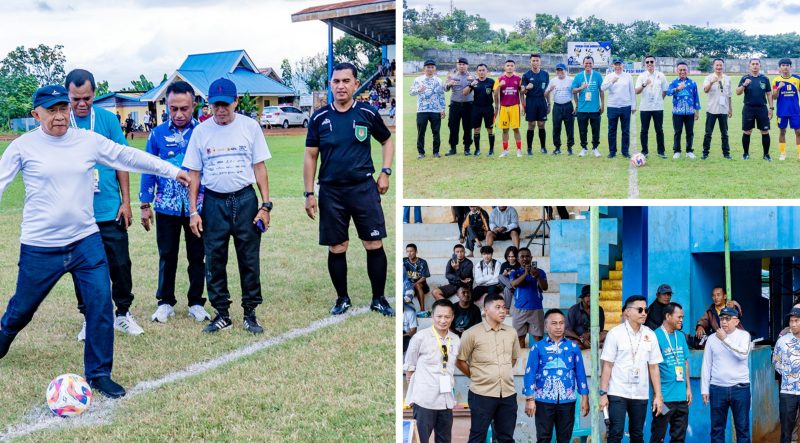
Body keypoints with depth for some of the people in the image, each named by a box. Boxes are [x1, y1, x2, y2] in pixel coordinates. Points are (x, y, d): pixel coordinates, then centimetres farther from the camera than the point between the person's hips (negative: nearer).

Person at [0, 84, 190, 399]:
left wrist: (171, 170, 16)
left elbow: (129, 157, 11)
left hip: (86, 241, 2)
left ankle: (99, 374, 10)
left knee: (101, 306, -6)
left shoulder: (89, 141, 2)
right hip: (40, 248, -2)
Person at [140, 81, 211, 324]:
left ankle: (196, 302, 22)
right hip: (167, 206, 1)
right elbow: (148, 170, 5)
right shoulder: (158, 134, -1)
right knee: (167, 256, 11)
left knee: (197, 256, 9)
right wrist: (145, 205, 3)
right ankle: (165, 302, 24)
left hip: (197, 206, -1)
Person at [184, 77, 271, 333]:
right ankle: (222, 314, 17)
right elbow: (194, 173, 5)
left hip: (245, 199, -1)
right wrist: (193, 211, 0)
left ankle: (250, 314, 12)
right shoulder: (201, 131, 2)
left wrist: (265, 204, -3)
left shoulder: (250, 127, 0)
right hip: (214, 202, 1)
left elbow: (259, 167, 3)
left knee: (250, 259, 2)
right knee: (214, 261, 5)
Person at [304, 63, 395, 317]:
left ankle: (379, 299, 12)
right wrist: (309, 194, 1)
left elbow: (387, 141, 15)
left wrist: (385, 172, 3)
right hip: (331, 191, 1)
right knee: (336, 248, 6)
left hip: (364, 188, 0)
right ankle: (342, 298, 22)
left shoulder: (367, 114, 0)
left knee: (374, 244, -1)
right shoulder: (320, 118, 1)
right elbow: (310, 156, 5)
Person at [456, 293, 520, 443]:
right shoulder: (472, 333, -7)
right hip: (482, 394, -4)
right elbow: (460, 361, -2)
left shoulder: (511, 332, 8)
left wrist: (504, 375, 12)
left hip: (508, 394, 5)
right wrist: (476, 377, 2)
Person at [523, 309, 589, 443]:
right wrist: (529, 399, -8)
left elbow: (580, 373, 8)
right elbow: (530, 373, -2)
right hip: (544, 401, -2)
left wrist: (584, 398, 4)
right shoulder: (538, 347, 0)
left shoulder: (573, 347, 7)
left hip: (567, 400, 2)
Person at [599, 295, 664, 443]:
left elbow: (653, 367, 7)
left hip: (640, 394, 4)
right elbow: (607, 366, -4)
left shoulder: (650, 335, 5)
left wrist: (658, 395, 4)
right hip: (617, 393, -3)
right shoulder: (615, 333, -5)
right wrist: (603, 393, -8)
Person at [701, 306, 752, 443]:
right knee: (717, 428, 6)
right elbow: (706, 365, 7)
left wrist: (725, 339, -15)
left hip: (740, 388, -2)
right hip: (717, 388, 2)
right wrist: (704, 389, 5)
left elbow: (743, 354, -18)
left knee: (742, 427, 4)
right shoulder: (712, 338, 5)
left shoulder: (744, 335, 0)